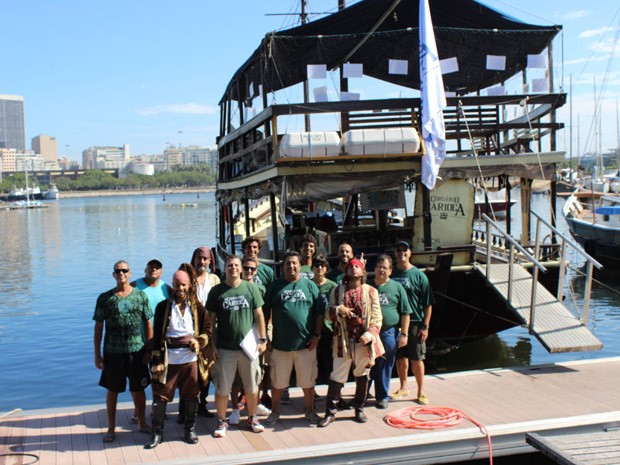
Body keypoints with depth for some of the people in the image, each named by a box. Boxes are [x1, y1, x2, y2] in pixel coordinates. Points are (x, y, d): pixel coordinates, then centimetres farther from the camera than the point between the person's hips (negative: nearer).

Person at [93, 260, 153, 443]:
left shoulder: (140, 296, 0)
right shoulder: (104, 298, -2)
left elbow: (148, 325, 3)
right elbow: (98, 327, 1)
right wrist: (97, 354, -1)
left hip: (137, 351, 1)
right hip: (113, 352, -1)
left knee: (138, 389, 12)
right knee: (112, 390, 9)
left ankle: (142, 423, 30)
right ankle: (111, 428, 21)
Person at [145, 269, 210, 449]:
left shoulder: (197, 307, 3)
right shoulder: (163, 306, 0)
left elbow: (207, 328, 8)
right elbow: (157, 334, 0)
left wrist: (199, 341, -12)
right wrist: (157, 361, -5)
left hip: (190, 358, 1)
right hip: (168, 359, -1)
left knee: (191, 395, 9)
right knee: (160, 395, 1)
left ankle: (190, 429, 25)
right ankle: (157, 432, 14)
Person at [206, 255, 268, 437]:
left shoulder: (250, 288, 1)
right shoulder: (217, 291, -1)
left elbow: (259, 315, 5)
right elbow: (211, 320, 2)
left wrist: (262, 339, 0)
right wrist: (212, 345, -2)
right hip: (224, 348, -1)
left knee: (252, 386, 11)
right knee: (222, 388, 5)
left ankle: (252, 418, 29)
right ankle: (222, 422, 20)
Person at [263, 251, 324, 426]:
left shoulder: (310, 285, 4)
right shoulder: (275, 286, 3)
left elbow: (319, 312, 4)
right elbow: (266, 313, 4)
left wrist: (316, 335, -3)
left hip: (306, 344, 0)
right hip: (280, 344, 0)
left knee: (308, 381, 9)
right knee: (277, 382, 10)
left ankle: (310, 411, 26)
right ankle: (275, 412, 27)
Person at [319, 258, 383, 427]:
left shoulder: (371, 291, 4)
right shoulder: (337, 291, 7)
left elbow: (377, 317, 0)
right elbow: (328, 314, 7)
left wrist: (370, 334, -15)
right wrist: (338, 309, -14)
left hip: (364, 341, 0)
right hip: (343, 340, 0)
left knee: (362, 375, 10)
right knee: (337, 376, 0)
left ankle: (359, 409, 24)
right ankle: (330, 412, 9)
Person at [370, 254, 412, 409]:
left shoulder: (396, 287, 3)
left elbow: (405, 313, 3)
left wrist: (404, 334, -2)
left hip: (389, 333, -1)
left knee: (385, 367, 8)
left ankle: (382, 396, 21)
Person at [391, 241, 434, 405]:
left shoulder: (418, 275, -5)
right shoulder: (391, 274, 4)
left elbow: (428, 304, -5)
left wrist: (425, 326, -10)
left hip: (415, 323, -3)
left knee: (416, 358, 3)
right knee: (400, 357, 13)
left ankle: (421, 391, 14)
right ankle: (403, 387, 28)